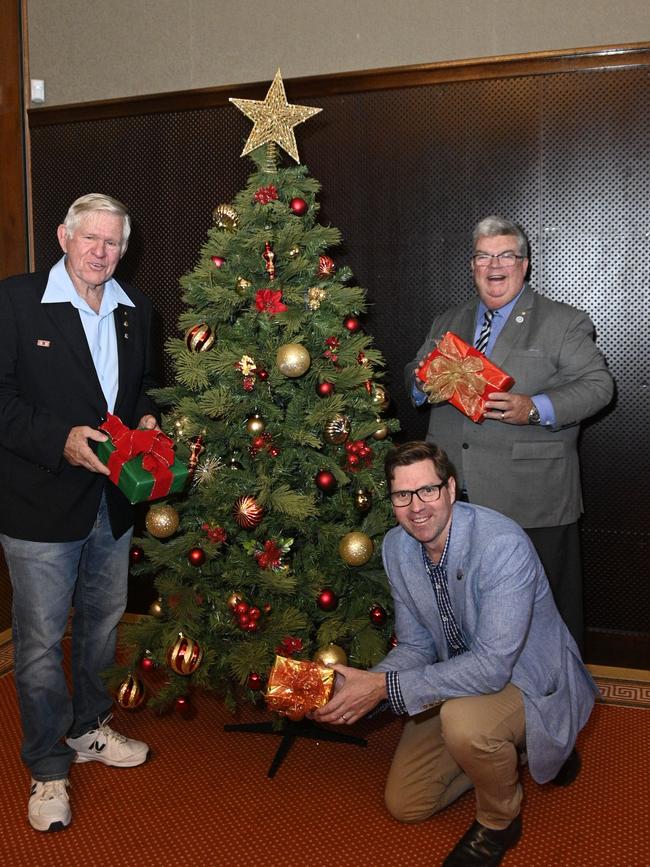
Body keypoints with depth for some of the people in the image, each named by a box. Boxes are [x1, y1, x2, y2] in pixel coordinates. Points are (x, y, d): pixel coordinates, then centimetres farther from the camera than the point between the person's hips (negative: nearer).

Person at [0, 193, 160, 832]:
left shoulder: (135, 310, 8)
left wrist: (145, 417, -1)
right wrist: (59, 439, -25)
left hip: (114, 501, 6)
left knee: (103, 624, 20)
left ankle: (89, 729, 42)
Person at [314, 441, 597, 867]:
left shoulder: (502, 544, -33)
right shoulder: (397, 546, -9)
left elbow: (492, 666, -35)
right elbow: (417, 645, -2)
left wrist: (386, 686, -35)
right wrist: (361, 686, -22)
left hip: (531, 681, -6)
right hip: (462, 679, 7)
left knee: (464, 719, -38)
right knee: (405, 804, 7)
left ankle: (500, 820, -6)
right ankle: (501, 754, 27)